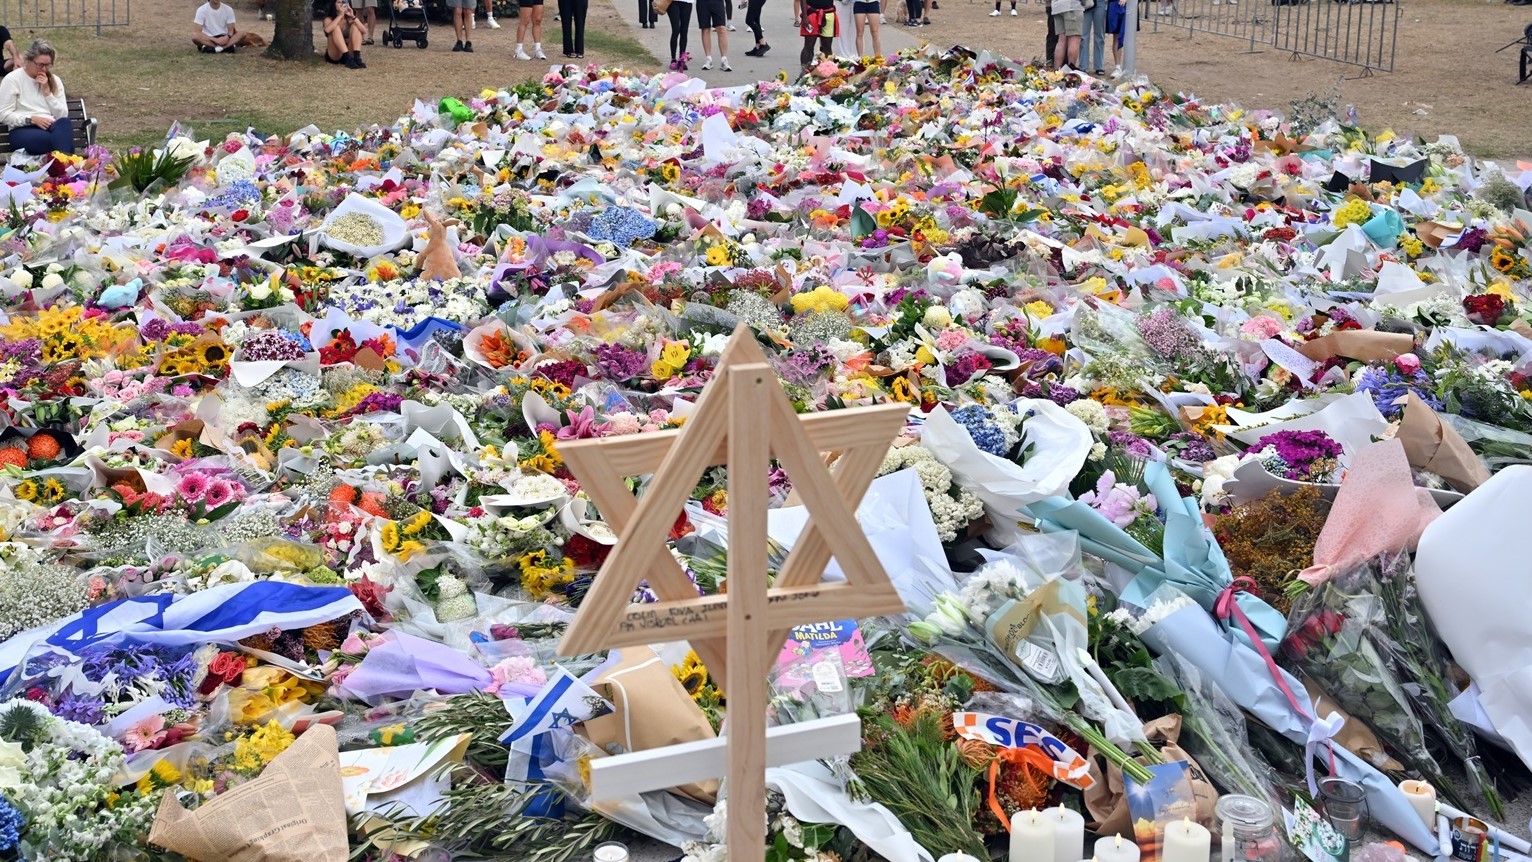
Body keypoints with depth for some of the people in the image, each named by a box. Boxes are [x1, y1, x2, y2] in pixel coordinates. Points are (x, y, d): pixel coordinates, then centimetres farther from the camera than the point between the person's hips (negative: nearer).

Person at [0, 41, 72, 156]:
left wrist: (47, 91, -2)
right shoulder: (12, 79, 4)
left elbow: (63, 115, 8)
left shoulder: (54, 81, 16)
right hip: (24, 130, -4)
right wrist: (31, 119, -14)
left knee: (64, 123, -37)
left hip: (52, 127, 4)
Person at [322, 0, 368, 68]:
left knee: (355, 26, -11)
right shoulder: (329, 19, -2)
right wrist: (340, 15, -25)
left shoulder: (349, 19, 5)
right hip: (334, 55, -3)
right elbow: (327, 30, -27)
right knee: (336, 28, -23)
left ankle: (357, 58, -28)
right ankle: (348, 59, -37)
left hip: (349, 53, 3)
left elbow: (364, 32, -12)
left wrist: (353, 17, -19)